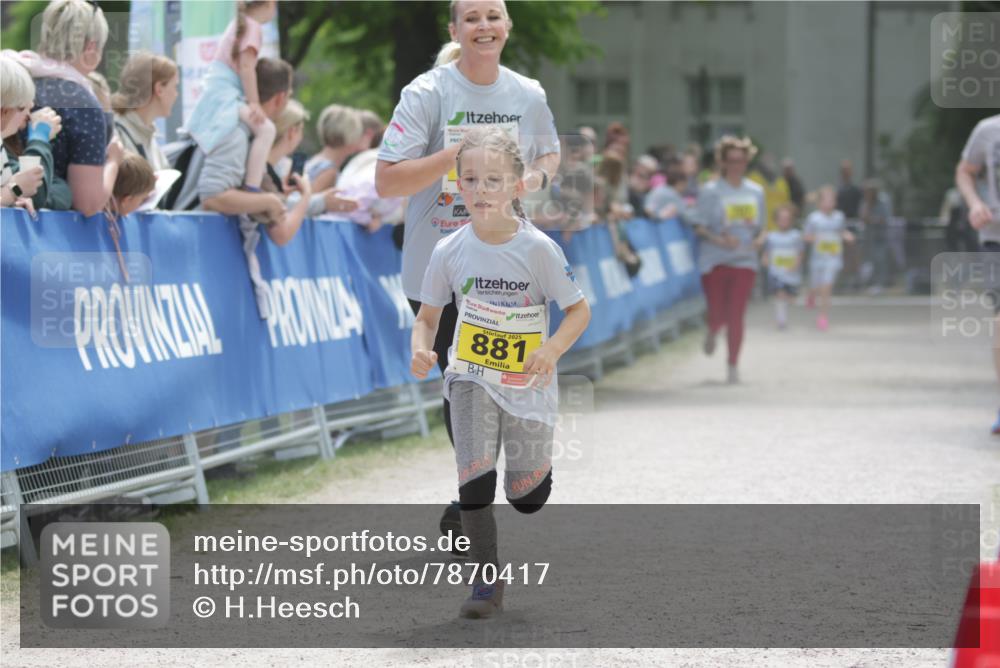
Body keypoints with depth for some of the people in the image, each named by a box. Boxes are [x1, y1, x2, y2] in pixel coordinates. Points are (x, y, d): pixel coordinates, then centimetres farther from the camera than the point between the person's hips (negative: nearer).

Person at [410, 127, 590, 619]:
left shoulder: (537, 248, -13)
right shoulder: (448, 252, -6)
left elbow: (579, 310, -5)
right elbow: (428, 316, 5)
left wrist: (552, 349, -23)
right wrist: (421, 350, -17)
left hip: (528, 383, -1)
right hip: (472, 379, 1)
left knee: (526, 497, 6)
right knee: (475, 479, -17)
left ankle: (538, 460, 44)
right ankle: (487, 582, -2)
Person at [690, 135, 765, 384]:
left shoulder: (756, 192, 8)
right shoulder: (710, 191, -4)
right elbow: (698, 226, -7)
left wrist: (754, 240, 0)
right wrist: (719, 240, -21)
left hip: (745, 260, 2)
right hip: (715, 260, -2)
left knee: (736, 315, -4)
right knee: (718, 313, -1)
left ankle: (733, 364, 4)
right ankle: (712, 332, 36)